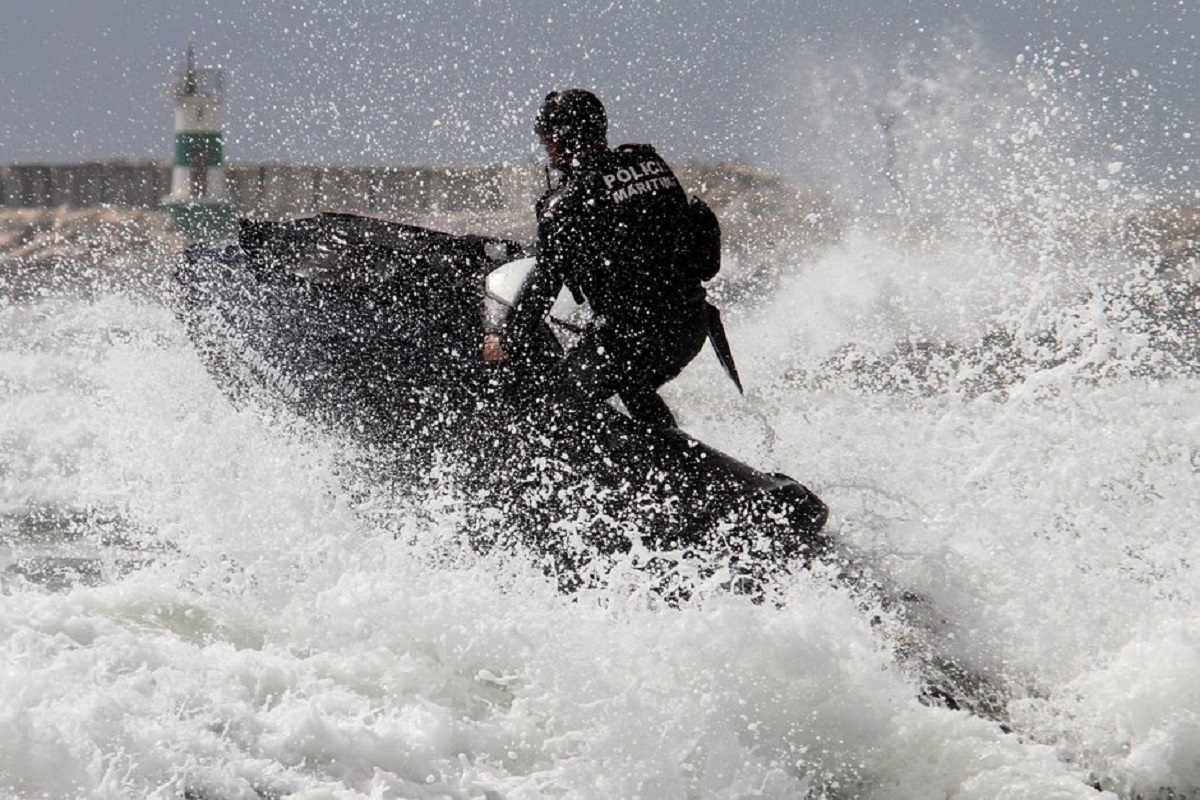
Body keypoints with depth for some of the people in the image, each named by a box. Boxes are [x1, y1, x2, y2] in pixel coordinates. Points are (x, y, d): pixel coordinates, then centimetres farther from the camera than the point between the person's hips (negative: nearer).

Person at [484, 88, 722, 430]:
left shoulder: (569, 200, -11)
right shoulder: (649, 160, 7)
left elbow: (545, 282, -7)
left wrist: (509, 341, 3)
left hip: (631, 331, -7)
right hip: (692, 323, 7)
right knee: (636, 390, 32)